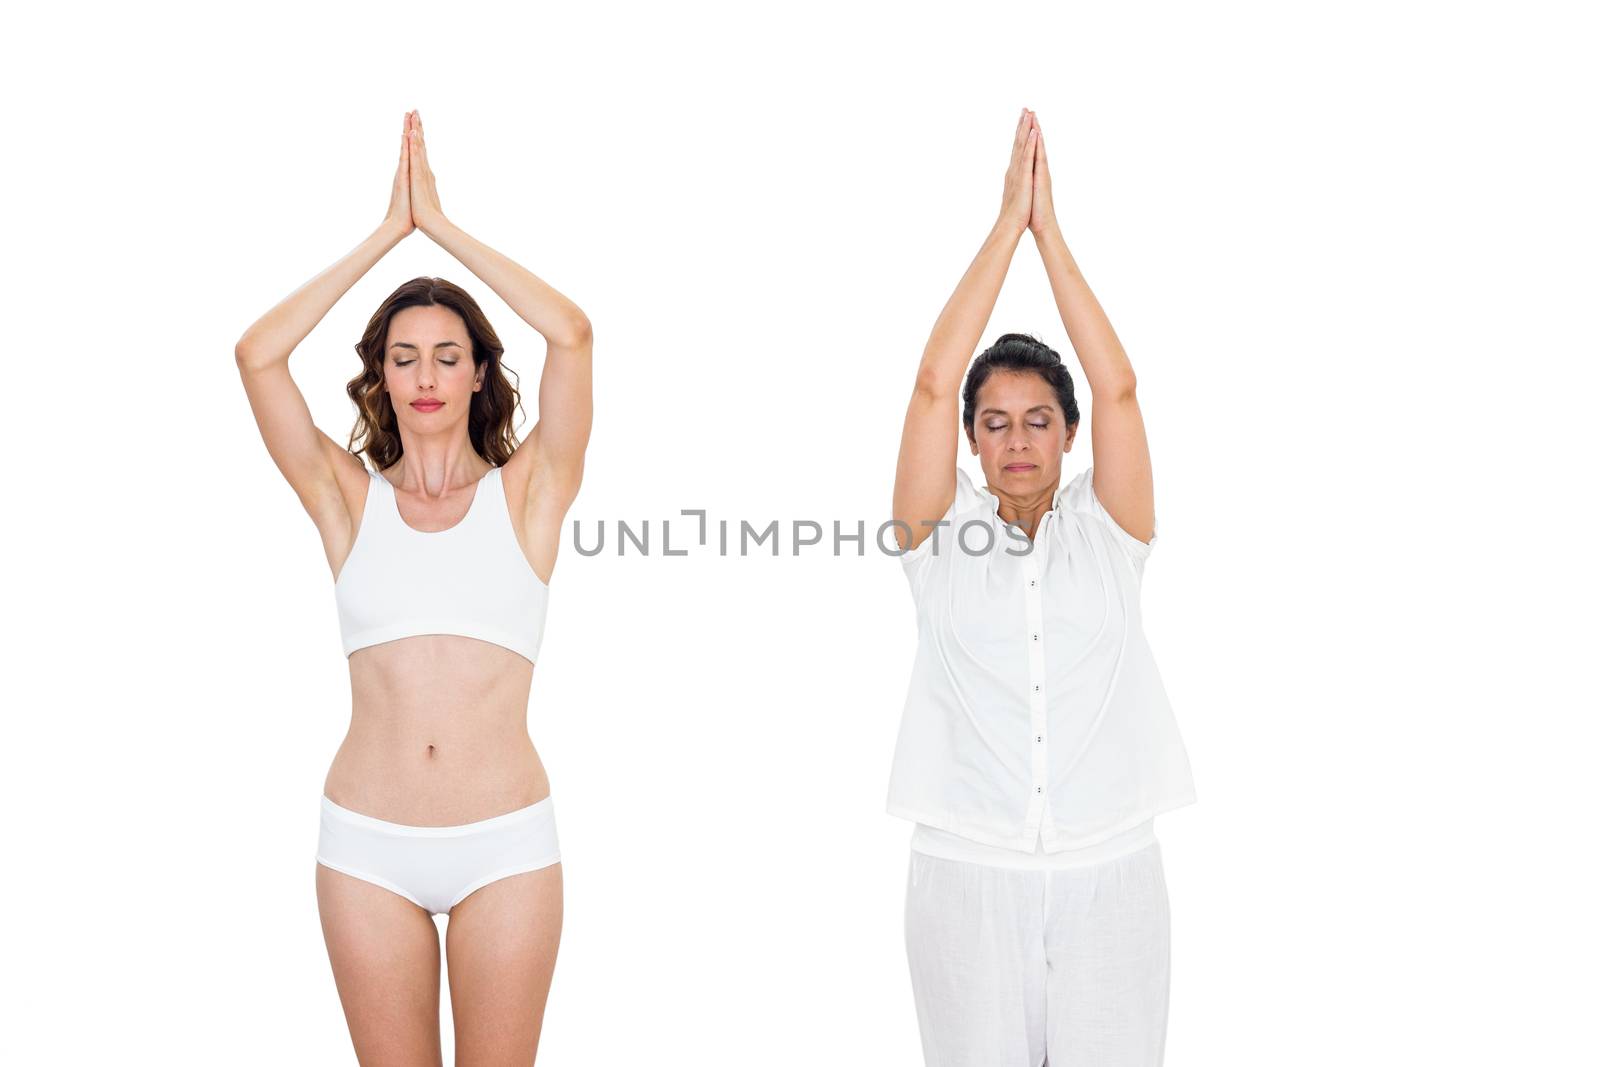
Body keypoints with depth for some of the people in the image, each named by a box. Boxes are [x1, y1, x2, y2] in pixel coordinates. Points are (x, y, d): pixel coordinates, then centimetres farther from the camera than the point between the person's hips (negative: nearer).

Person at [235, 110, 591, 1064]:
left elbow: (572, 335, -12)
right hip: (368, 845, 1)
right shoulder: (350, 501, 4)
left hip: (506, 845, -1)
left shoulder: (525, 492, 1)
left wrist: (443, 224, -6)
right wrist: (386, 233, -3)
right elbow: (257, 356, -7)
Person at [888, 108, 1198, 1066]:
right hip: (968, 874, 0)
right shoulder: (940, 530, 4)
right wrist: (1007, 223, -6)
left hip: (1111, 871, 1)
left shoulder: (1107, 527, 6)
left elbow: (1119, 387, -5)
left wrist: (1052, 231, -4)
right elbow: (933, 382, -6)